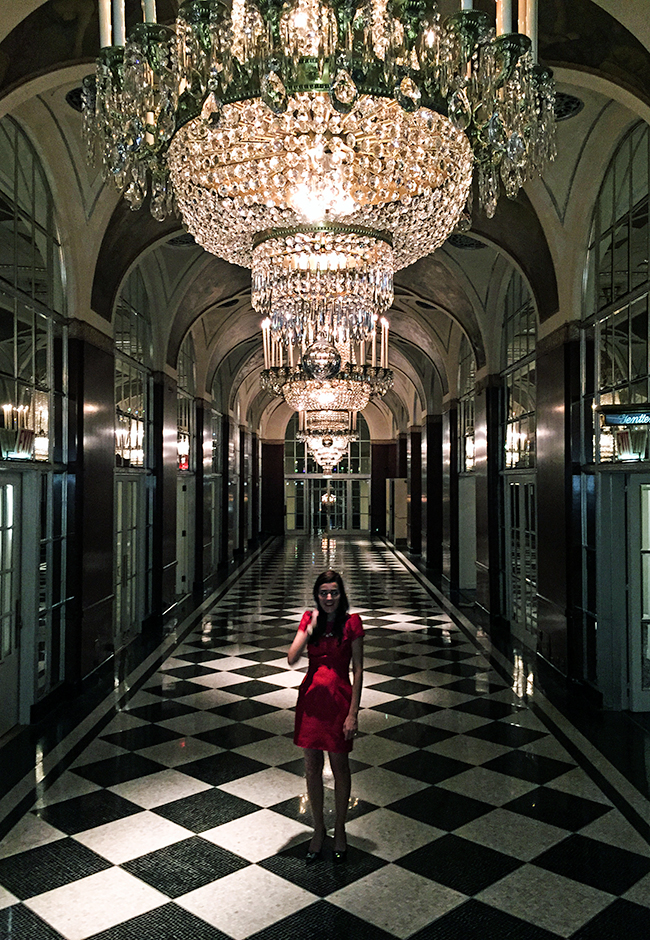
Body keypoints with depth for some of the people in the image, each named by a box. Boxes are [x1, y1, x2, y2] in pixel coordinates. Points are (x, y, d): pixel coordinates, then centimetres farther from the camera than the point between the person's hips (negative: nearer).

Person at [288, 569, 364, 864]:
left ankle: (339, 830, 29)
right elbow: (292, 659, -8)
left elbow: (358, 670, -8)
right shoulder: (309, 619, 1)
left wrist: (353, 712, -11)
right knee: (312, 767, 12)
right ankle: (318, 830, 30)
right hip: (311, 697, 3)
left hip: (339, 698, -3)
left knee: (339, 767, 10)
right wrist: (311, 628, -16)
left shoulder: (351, 623, -8)